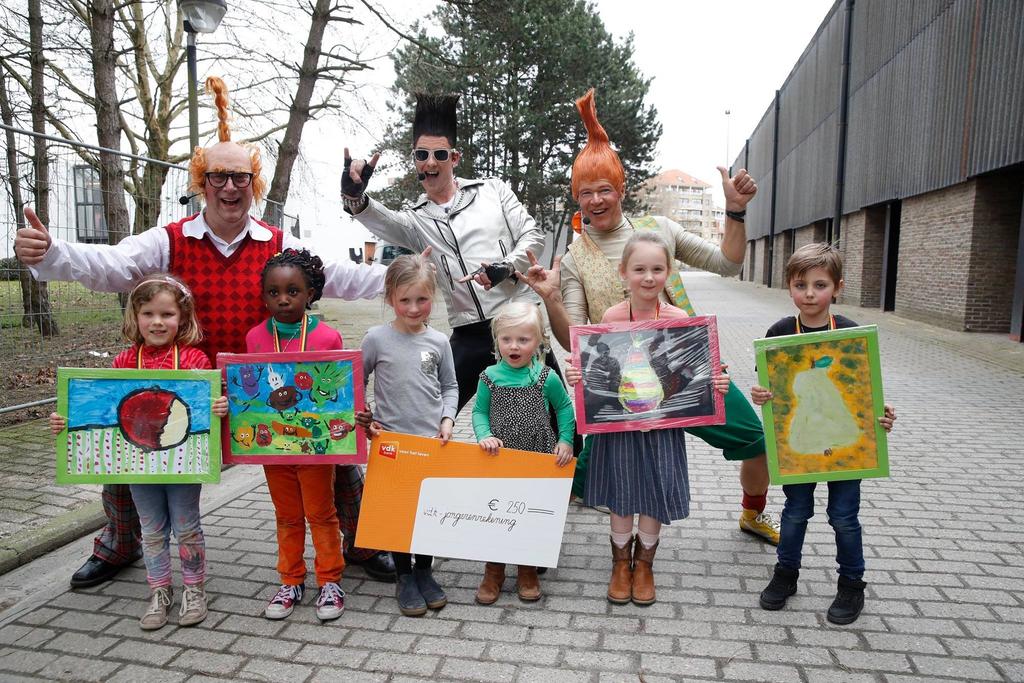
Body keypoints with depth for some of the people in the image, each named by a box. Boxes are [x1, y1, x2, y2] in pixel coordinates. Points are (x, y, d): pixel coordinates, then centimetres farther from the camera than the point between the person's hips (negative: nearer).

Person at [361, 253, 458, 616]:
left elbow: (450, 387, 10)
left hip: (433, 441, 2)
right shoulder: (377, 338, -7)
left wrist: (447, 419, -4)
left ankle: (424, 572, 31)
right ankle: (404, 578, 27)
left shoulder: (439, 341, 0)